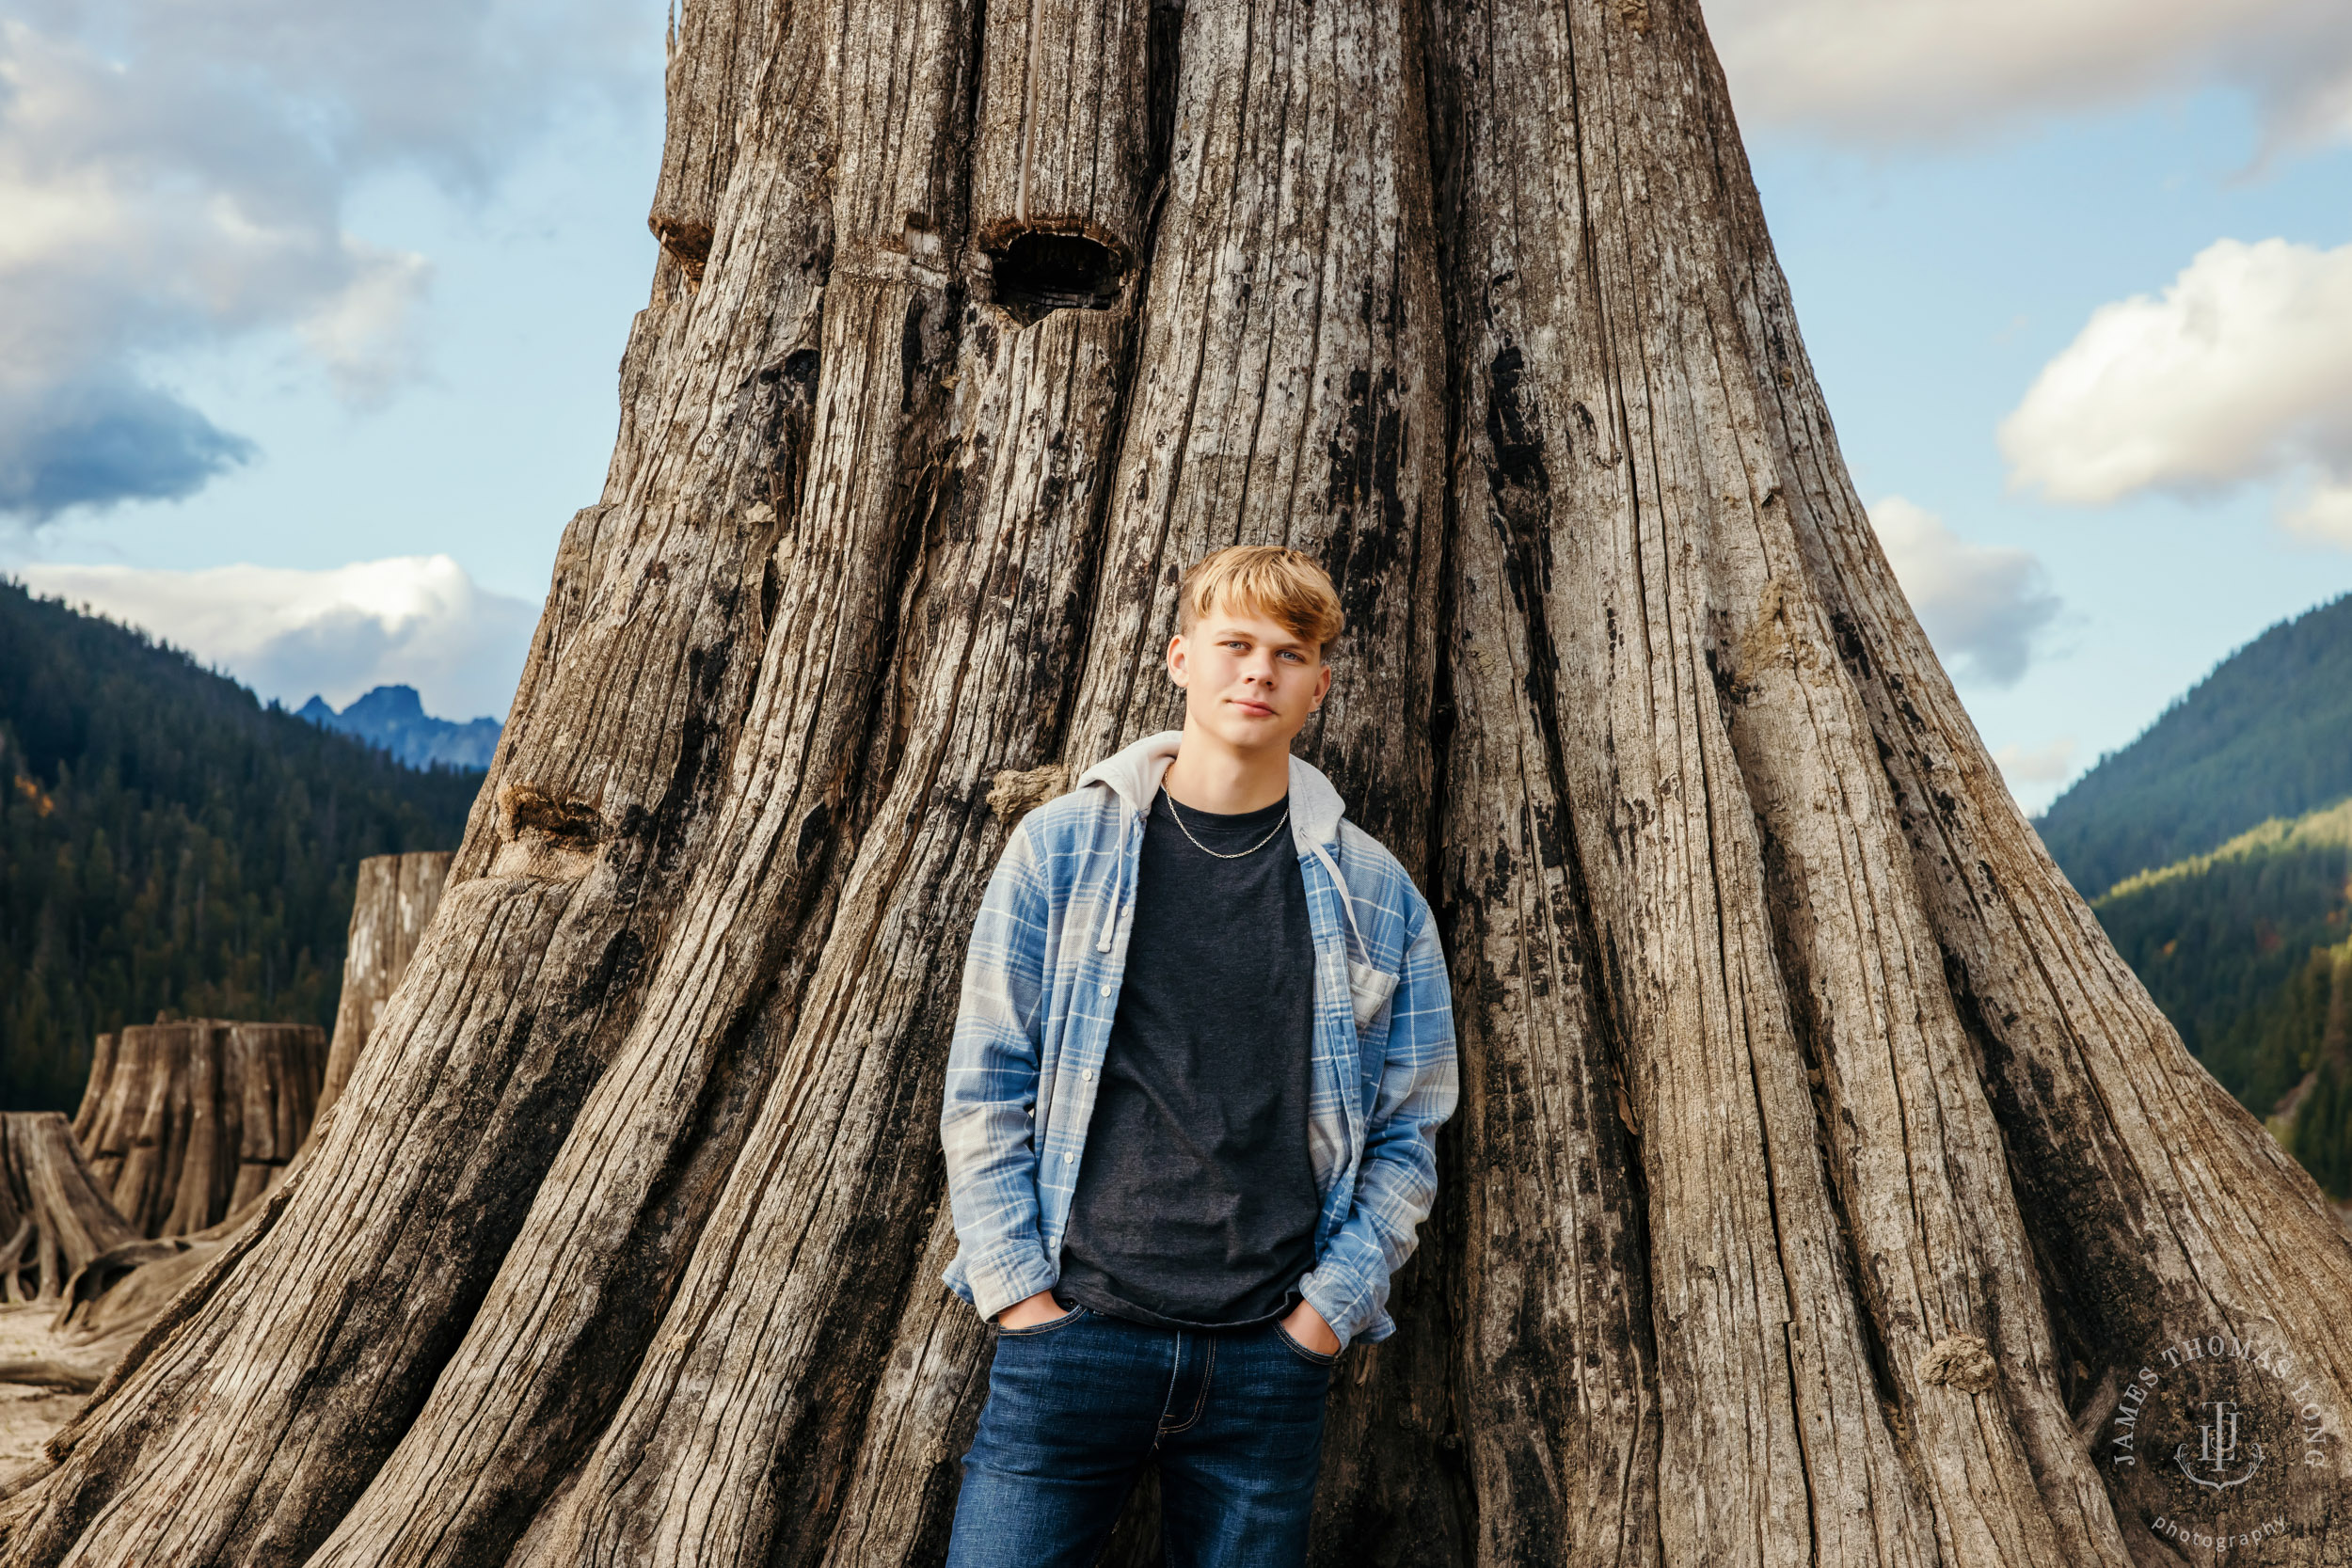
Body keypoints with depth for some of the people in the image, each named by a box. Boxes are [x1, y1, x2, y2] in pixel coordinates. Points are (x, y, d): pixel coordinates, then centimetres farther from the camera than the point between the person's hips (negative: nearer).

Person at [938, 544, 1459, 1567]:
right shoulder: (1061, 849, 2)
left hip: (1273, 1359, 1)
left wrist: (1327, 1310, -2)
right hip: (1073, 1338, -1)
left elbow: (1407, 1138, 7)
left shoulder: (1373, 894, 5)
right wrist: (1022, 1294, -5)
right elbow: (984, 1092, 2)